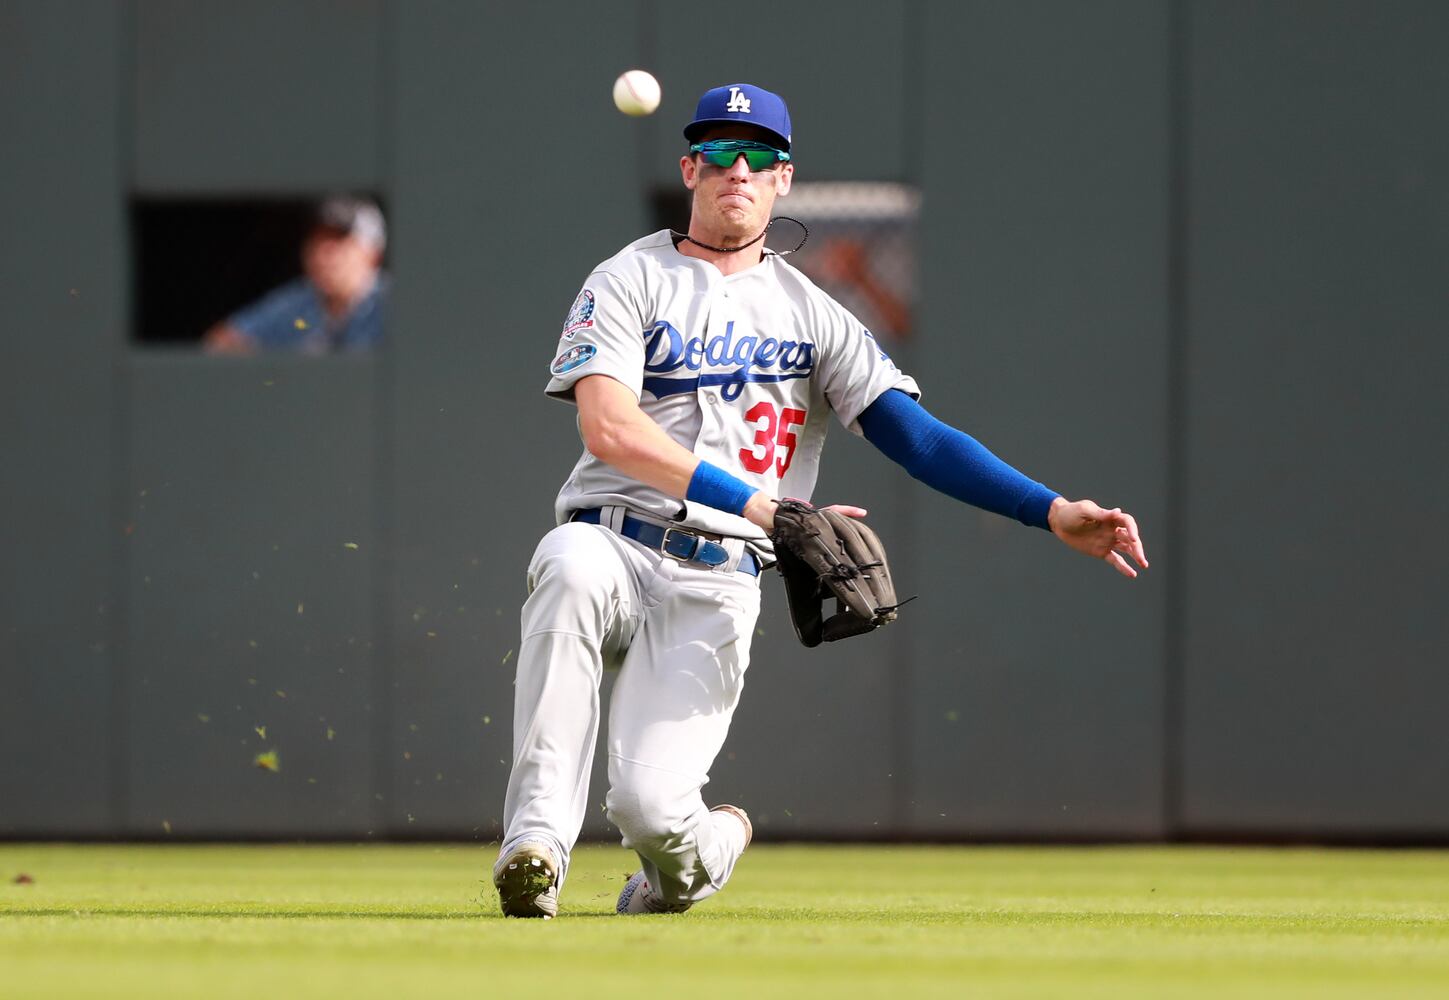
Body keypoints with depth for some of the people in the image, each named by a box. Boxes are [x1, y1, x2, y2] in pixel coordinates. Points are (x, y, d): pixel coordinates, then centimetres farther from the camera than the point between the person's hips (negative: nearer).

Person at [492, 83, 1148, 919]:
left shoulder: (815, 317, 17)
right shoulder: (631, 282, 8)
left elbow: (919, 437, 9)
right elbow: (607, 426, -9)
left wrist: (1051, 512, -7)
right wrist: (759, 505, -19)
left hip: (716, 585, 1)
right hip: (613, 543, -1)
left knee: (651, 804, -20)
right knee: (571, 563, -40)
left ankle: (710, 849, 20)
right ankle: (539, 834, -34)